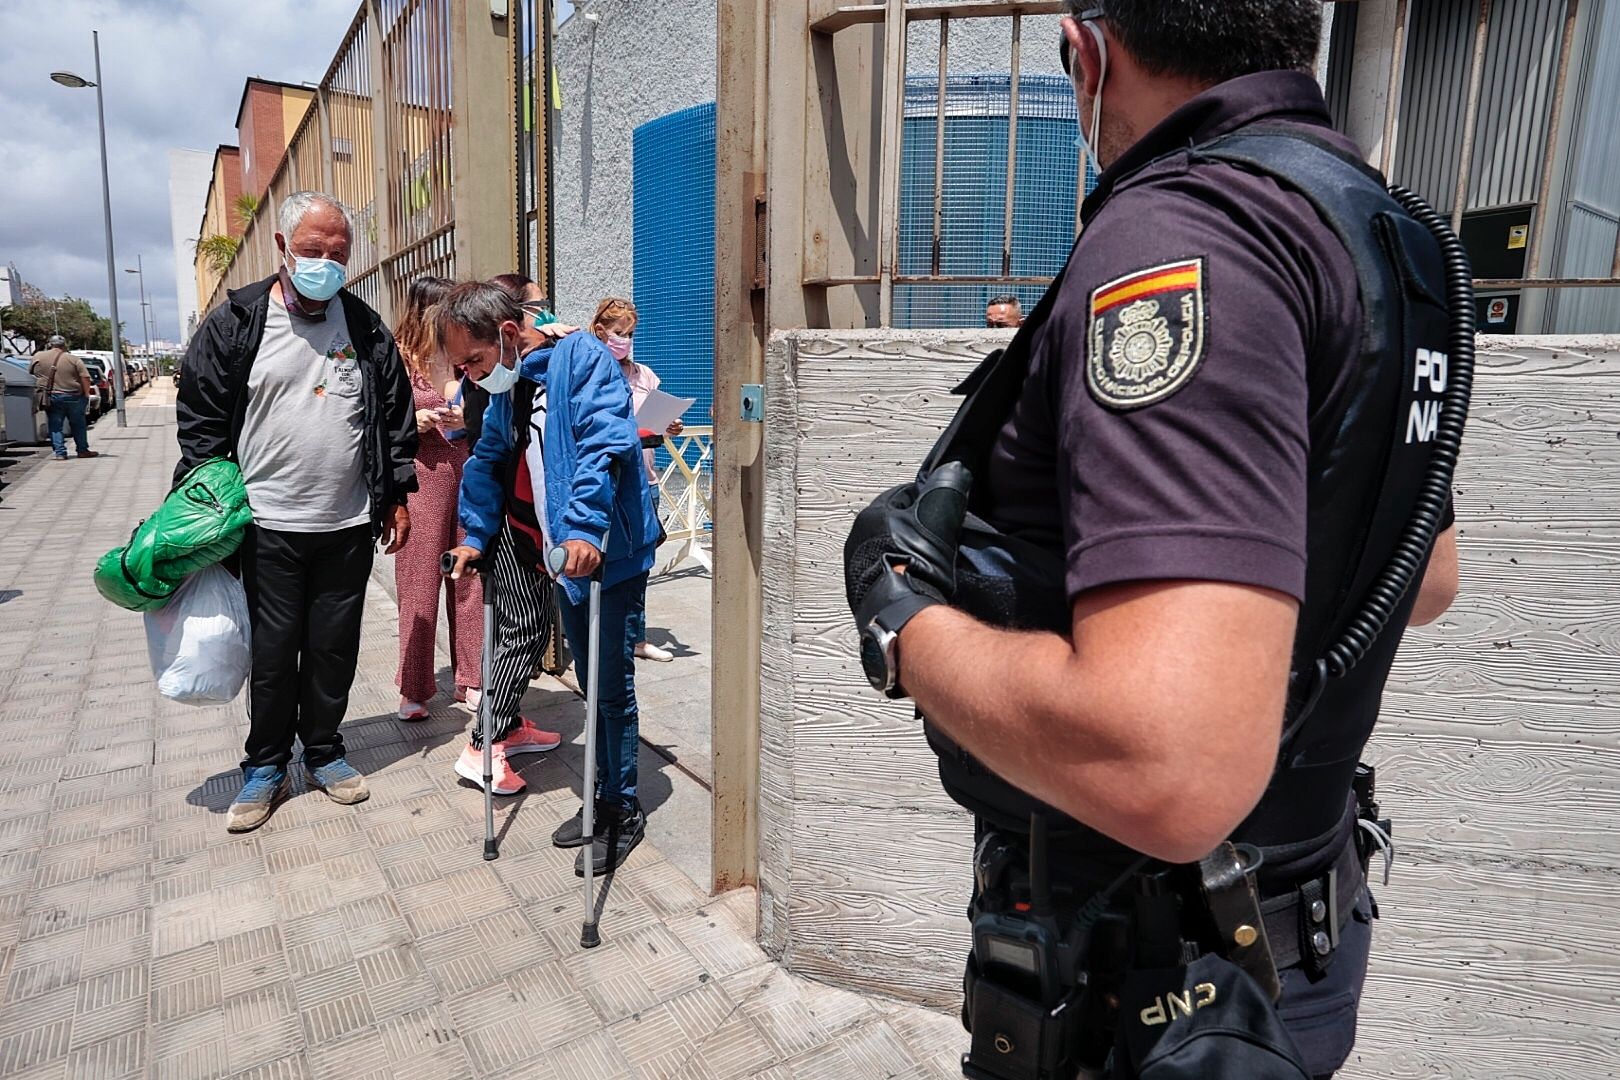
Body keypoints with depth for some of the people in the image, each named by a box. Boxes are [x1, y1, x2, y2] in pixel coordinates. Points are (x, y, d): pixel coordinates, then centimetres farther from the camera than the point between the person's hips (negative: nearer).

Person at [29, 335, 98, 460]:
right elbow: (85, 378, -8)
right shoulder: (73, 359, -3)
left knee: (55, 426, 6)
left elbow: (30, 373, 14)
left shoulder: (38, 357, 3)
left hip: (51, 397, 1)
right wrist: (86, 394, -1)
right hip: (73, 397, -1)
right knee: (77, 425, 11)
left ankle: (59, 452, 3)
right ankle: (83, 450, 16)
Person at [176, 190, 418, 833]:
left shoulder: (365, 328, 5)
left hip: (349, 526, 2)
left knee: (335, 648, 11)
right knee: (272, 653, 7)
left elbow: (396, 417, 10)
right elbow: (201, 423, 1)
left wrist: (398, 496, 6)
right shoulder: (235, 323, -2)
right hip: (268, 527, -1)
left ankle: (323, 751, 29)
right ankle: (265, 767, 25)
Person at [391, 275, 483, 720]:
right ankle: (414, 689, 12)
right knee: (419, 582, 1)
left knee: (469, 579, 6)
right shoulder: (399, 358, 1)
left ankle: (470, 679, 18)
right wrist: (412, 421, -14)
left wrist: (469, 419, -6)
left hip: (469, 470, 3)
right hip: (422, 472, -3)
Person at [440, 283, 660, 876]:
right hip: (557, 551, 8)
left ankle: (622, 811, 17)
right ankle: (603, 798, 30)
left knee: (610, 683, 0)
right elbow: (490, 462, 23)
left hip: (603, 549, -8)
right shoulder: (505, 387, 12)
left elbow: (605, 441, -25)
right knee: (594, 680, 16)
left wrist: (585, 527, -32)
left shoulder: (579, 356, -13)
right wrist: (475, 535, 16)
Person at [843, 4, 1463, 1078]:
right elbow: (1428, 579, 15)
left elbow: (1168, 771, -38)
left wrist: (904, 617, -22)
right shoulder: (1379, 226, 4)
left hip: (1153, 987, -8)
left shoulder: (1186, 226, -26)